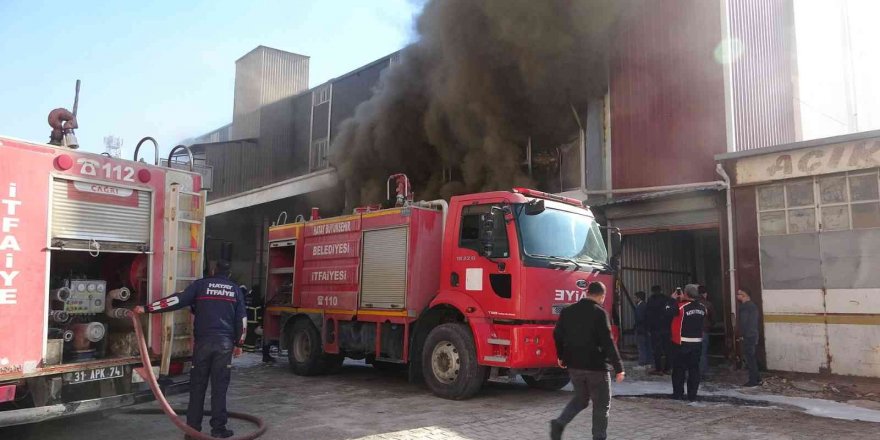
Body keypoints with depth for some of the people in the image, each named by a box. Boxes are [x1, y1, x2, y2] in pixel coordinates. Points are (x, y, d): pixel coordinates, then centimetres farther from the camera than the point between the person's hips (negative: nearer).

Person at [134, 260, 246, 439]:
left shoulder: (201, 284, 5)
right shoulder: (235, 290, 11)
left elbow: (177, 300, -6)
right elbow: (242, 319, 10)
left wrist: (147, 308, -3)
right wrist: (239, 344, 17)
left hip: (203, 342, -1)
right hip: (225, 343, 1)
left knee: (197, 386, 8)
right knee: (219, 387, 4)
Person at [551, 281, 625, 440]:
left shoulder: (568, 311, 5)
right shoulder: (599, 313, -14)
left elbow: (557, 334, 12)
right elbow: (607, 342, -17)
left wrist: (561, 356, 27)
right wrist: (618, 368, -13)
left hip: (573, 365, 6)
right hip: (596, 366, -6)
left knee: (580, 398, 21)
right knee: (602, 405, 9)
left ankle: (559, 423, 3)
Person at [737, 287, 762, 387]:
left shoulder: (745, 307, -15)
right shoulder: (752, 305, 15)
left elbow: (743, 322, -18)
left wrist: (741, 335, -11)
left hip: (748, 337, -10)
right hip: (754, 335, 10)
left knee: (750, 358, -5)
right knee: (752, 358, 15)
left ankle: (753, 380, -2)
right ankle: (757, 379, 19)